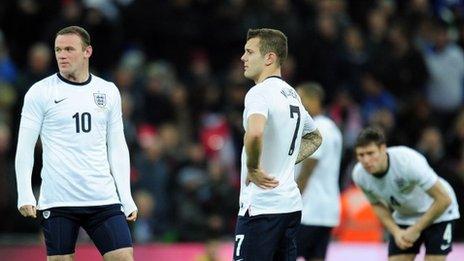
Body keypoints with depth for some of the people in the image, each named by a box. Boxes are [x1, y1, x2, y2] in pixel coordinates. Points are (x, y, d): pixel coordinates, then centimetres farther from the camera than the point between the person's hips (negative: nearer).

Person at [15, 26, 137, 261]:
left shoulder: (108, 92, 11)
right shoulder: (40, 92, 1)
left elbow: (117, 148, 14)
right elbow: (25, 147, 0)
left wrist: (127, 198, 8)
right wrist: (25, 195, -10)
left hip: (103, 198, 3)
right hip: (57, 201, -3)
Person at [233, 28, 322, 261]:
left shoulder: (260, 93, -13)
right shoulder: (291, 95, 16)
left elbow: (254, 133, -34)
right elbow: (315, 137, 33)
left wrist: (253, 168, -18)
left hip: (260, 207, -9)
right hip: (291, 204, 9)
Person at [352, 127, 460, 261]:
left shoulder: (408, 161, -35)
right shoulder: (359, 175, -18)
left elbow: (444, 199, -28)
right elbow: (377, 205, 2)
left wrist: (415, 230, -22)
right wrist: (396, 232, -15)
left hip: (438, 214, -5)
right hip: (404, 218, 5)